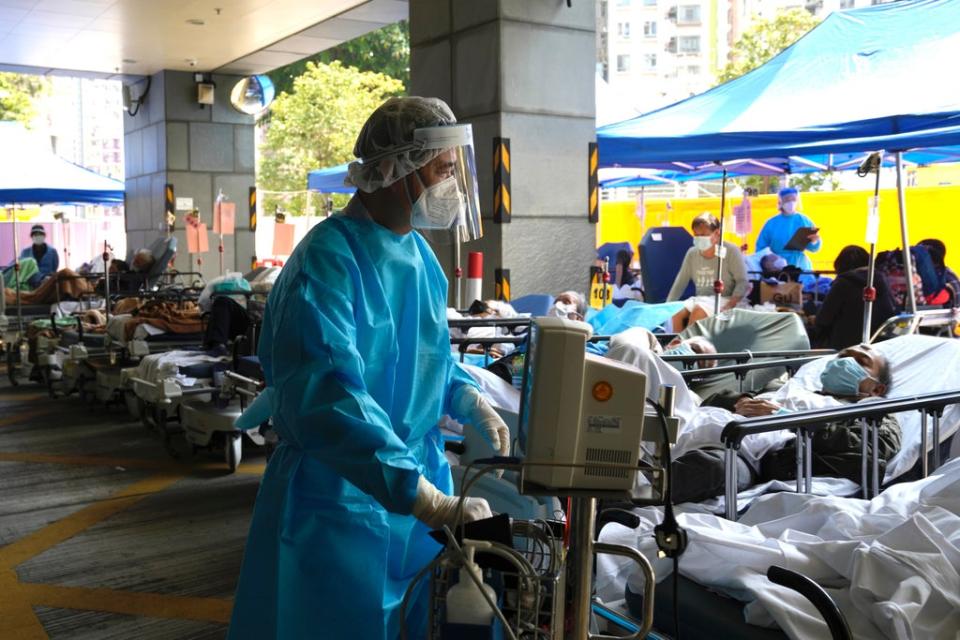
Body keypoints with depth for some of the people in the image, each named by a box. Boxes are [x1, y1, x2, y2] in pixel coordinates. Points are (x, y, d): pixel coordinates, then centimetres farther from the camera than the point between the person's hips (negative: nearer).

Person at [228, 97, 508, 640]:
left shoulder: (420, 253, 6)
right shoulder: (329, 261, -22)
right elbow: (329, 396, -33)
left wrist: (473, 403, 2)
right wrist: (427, 500, -38)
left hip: (420, 482, 8)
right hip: (342, 498, -8)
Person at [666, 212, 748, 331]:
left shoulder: (730, 251, -6)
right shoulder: (692, 253, 8)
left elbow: (742, 282, -10)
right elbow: (680, 282, 11)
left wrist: (730, 306, -25)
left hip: (723, 300, -5)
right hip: (699, 299, 5)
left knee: (698, 312, -34)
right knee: (675, 315, -24)